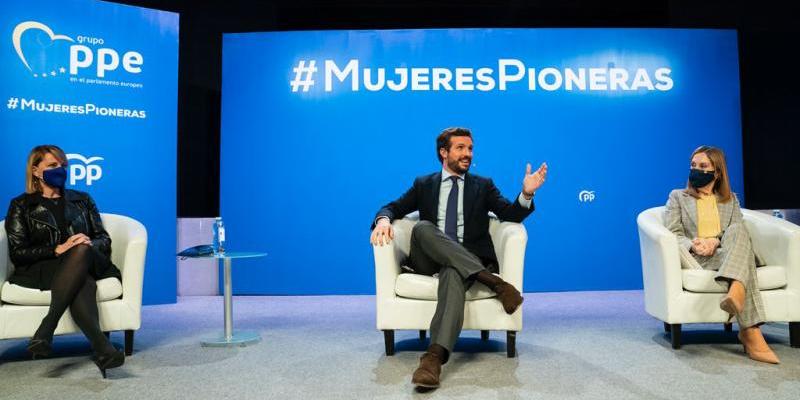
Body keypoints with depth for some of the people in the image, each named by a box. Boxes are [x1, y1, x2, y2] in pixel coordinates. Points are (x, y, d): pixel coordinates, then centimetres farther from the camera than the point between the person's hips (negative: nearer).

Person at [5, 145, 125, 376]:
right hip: (39, 270, -2)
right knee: (82, 284, -40)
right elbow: (17, 253, 3)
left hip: (88, 260, 2)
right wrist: (58, 249, -14)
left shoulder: (82, 200, 24)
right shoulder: (21, 205, 15)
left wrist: (89, 244, -10)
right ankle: (102, 349, -55)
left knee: (82, 250, -40)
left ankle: (45, 331, -48)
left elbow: (104, 239, 16)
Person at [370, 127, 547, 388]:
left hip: (467, 260, -1)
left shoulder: (483, 185, 16)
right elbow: (394, 207, 11)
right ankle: (491, 280, -37)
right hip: (430, 259, 1)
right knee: (423, 227, -31)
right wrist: (383, 219, -15)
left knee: (453, 272, -38)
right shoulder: (423, 185, 18)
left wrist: (526, 194, -19)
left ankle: (435, 356, -53)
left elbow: (510, 215, 3)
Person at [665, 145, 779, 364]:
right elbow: (673, 234, 6)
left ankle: (736, 292, -57)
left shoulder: (730, 200, 28)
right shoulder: (678, 197, 21)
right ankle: (752, 332, -51)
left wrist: (715, 241, -14)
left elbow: (740, 233, 10)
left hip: (726, 253, 2)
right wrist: (693, 245, -18)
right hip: (696, 258, -2)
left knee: (738, 230, -34)